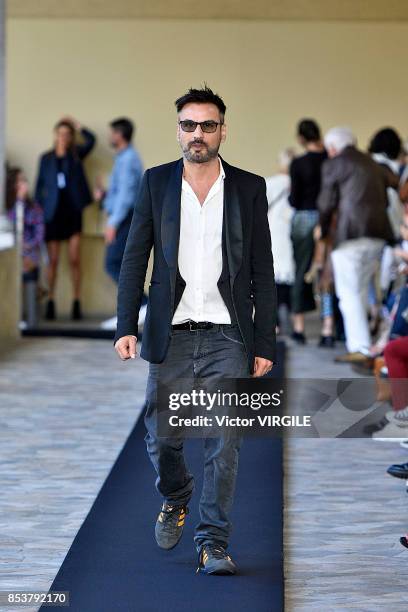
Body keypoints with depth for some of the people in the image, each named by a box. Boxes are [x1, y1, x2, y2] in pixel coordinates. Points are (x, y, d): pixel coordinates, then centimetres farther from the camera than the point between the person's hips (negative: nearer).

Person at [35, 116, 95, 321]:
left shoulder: (76, 154, 7)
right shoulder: (46, 158, 8)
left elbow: (91, 140, -10)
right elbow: (39, 185, 10)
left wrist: (76, 125, -4)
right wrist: (39, 209, 2)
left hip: (73, 210, 0)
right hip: (53, 212, 0)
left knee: (75, 260, -2)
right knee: (53, 261, 1)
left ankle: (77, 304, 3)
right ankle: (50, 302, 9)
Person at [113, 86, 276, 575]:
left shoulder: (249, 188, 4)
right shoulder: (156, 183, 5)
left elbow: (262, 272, 5)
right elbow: (134, 259, 4)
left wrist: (264, 343, 1)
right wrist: (126, 327, -6)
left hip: (227, 337, -1)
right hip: (171, 335, 1)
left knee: (224, 442, -5)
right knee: (161, 435, 8)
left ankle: (213, 542, 4)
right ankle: (175, 499, 38)